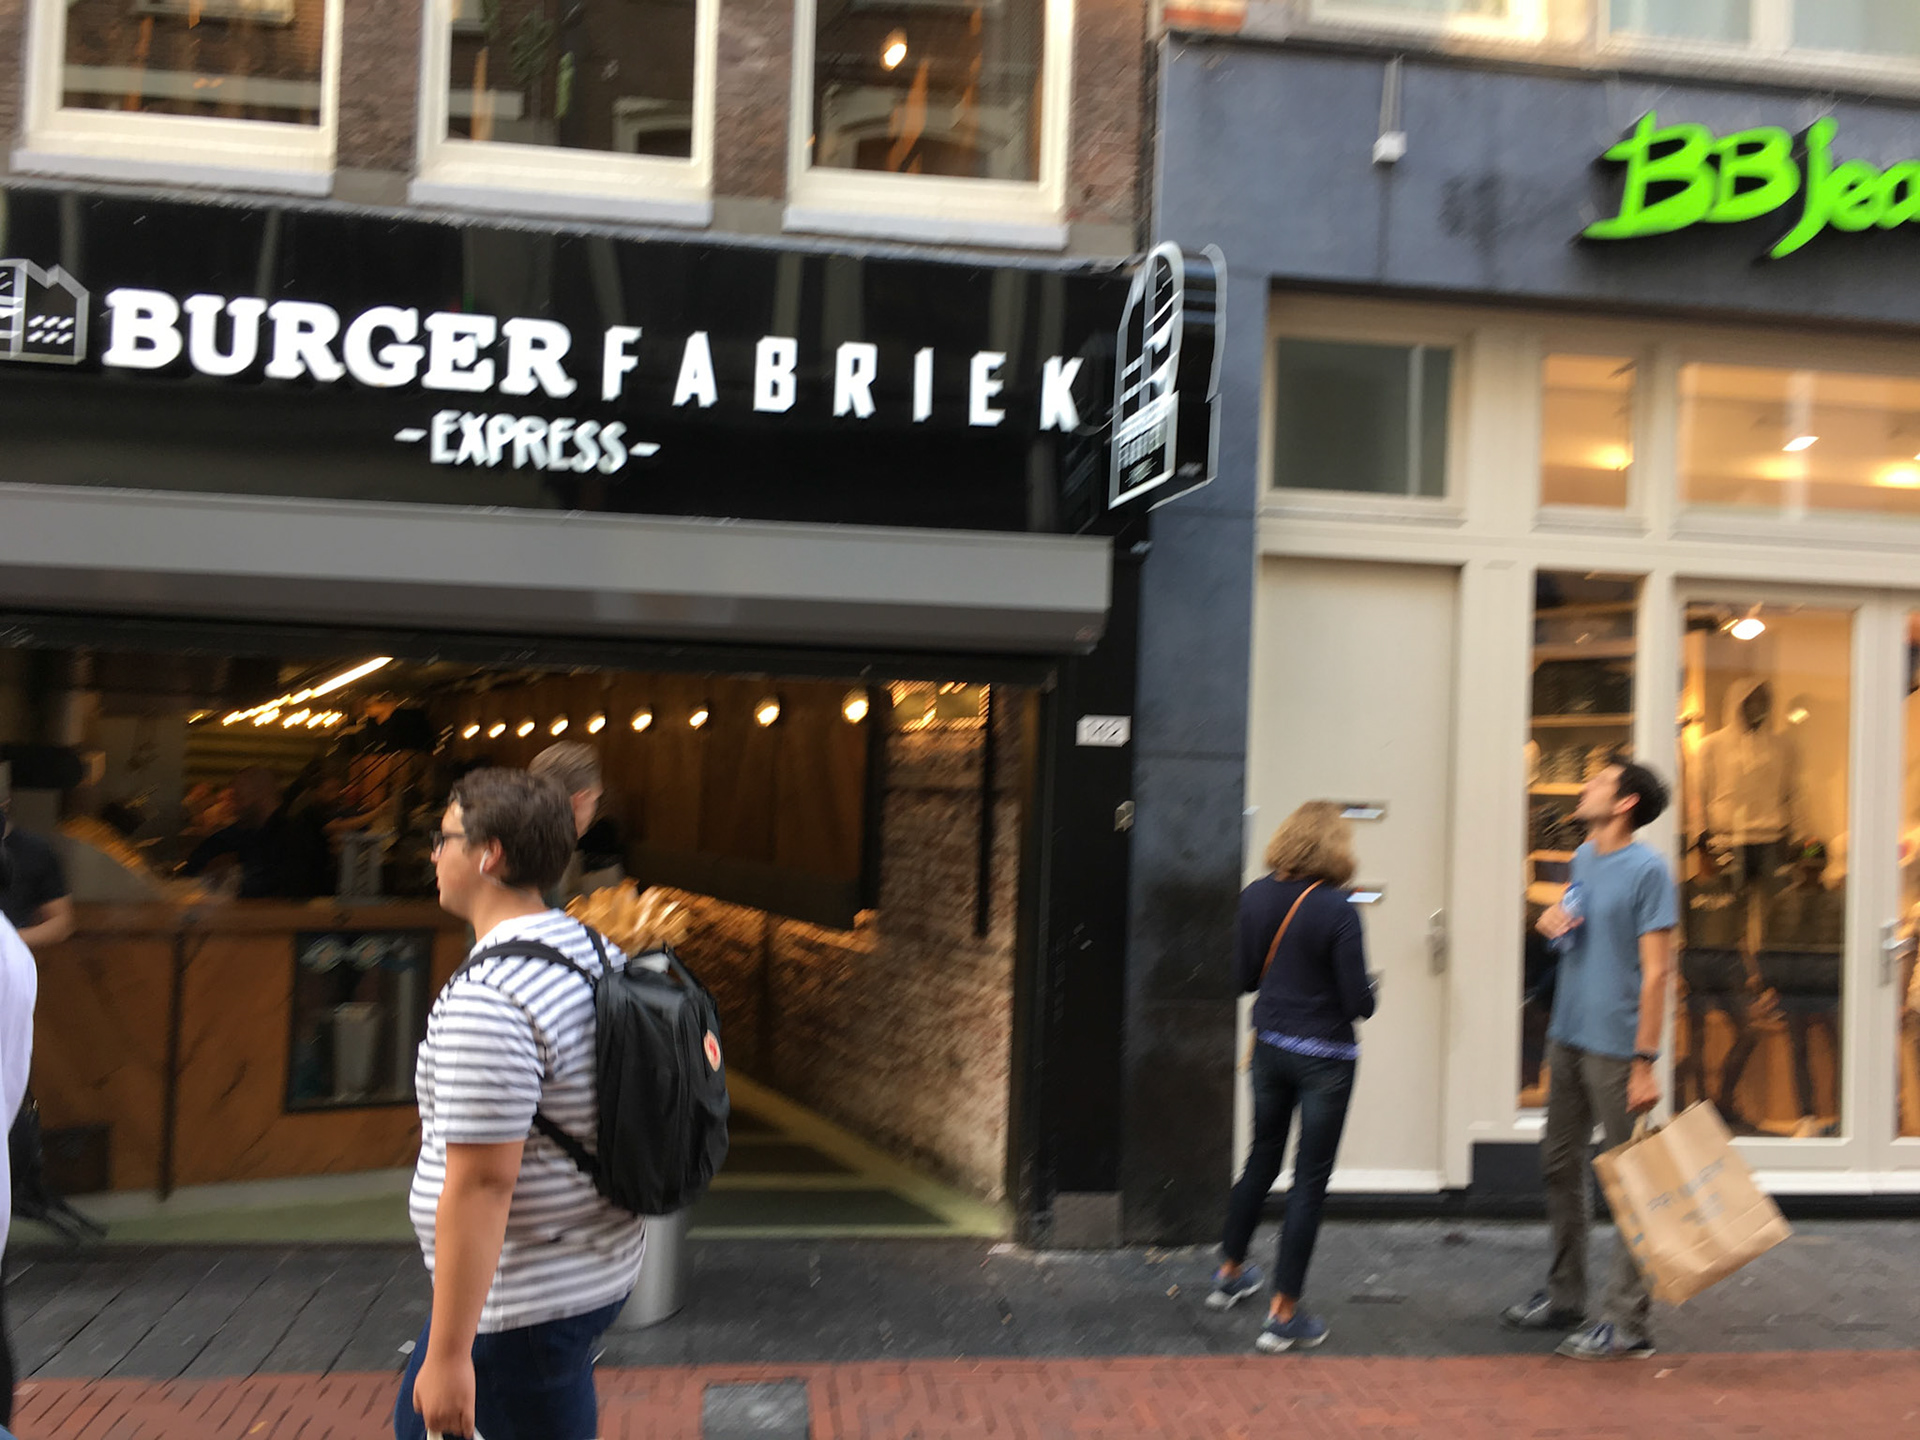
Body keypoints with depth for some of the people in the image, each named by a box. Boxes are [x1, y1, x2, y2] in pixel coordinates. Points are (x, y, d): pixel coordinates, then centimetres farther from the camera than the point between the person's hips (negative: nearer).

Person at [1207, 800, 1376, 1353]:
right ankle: (1283, 1315, 9)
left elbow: (1242, 976, 4)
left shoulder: (1256, 897, -3)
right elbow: (1358, 1002, -18)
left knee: (1261, 1160, 24)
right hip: (1324, 1058, -5)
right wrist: (1370, 993, 3)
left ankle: (1230, 1273, 39)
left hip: (1269, 1045, 6)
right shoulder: (1336, 909, -19)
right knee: (1310, 1181, 4)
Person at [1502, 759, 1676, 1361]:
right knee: (1560, 1165, 16)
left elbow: (1656, 971, -16)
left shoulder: (1647, 870, -13)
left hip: (1615, 1047, -8)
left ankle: (1627, 1323, 6)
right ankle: (1565, 1296, 29)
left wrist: (1645, 1062, -19)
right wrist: (1552, 920, 2)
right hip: (1568, 1036, 8)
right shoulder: (1582, 858, 11)